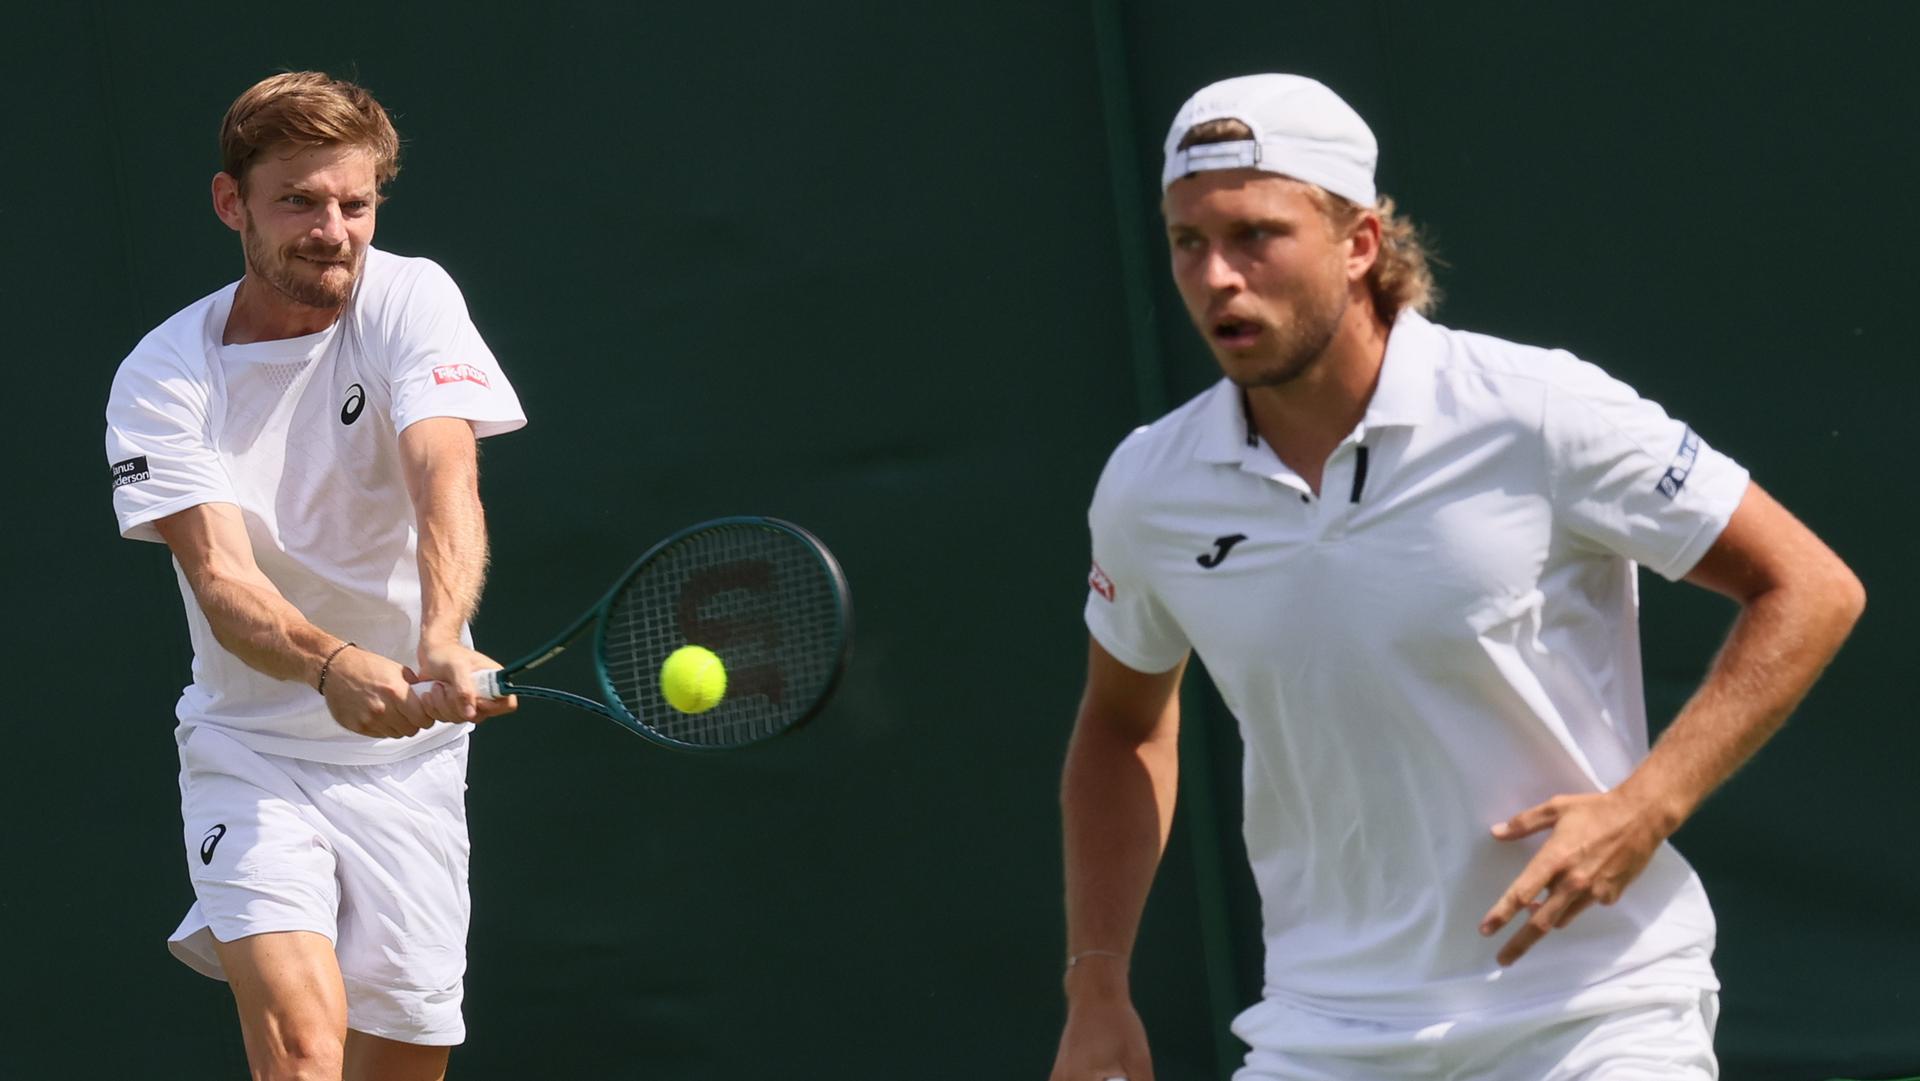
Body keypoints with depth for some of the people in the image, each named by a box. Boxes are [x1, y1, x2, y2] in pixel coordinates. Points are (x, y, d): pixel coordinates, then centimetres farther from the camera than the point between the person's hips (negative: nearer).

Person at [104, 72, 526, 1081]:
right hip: (251, 746, -2)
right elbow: (220, 579, -22)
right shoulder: (161, 379, -10)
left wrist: (441, 643, -44)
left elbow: (445, 480, -23)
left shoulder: (409, 299, -7)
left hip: (409, 752, 2)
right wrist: (332, 666, -43)